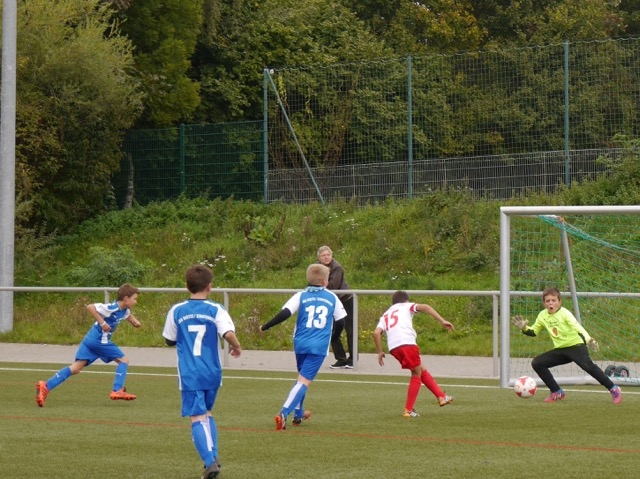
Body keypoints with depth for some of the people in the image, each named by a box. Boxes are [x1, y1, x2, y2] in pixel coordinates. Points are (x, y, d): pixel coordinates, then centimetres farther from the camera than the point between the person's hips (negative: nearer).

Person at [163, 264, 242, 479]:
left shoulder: (177, 311, -1)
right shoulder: (216, 310, -4)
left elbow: (169, 340, 10)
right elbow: (229, 334, -18)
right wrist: (237, 348, 2)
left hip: (189, 375, -2)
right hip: (213, 374, 2)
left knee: (197, 418, -5)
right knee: (207, 413, 23)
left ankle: (210, 461, -22)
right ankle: (213, 456, 16)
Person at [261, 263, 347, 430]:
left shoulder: (301, 296, 3)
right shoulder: (332, 297, 7)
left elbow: (284, 313, -10)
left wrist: (265, 327, -1)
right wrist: (333, 338, 31)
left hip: (301, 343, 2)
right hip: (319, 347, -2)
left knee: (302, 377, 25)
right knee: (304, 381, -9)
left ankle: (298, 414, 34)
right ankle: (284, 413, -26)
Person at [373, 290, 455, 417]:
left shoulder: (385, 315, 31)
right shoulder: (406, 307, 20)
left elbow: (376, 332, 12)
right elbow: (424, 307, 0)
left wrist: (380, 352, 15)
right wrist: (442, 320, -7)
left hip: (393, 348, 5)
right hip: (407, 343, -5)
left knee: (422, 370, 20)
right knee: (416, 374, 8)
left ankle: (441, 397, 21)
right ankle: (408, 410, 4)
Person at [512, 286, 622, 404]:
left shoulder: (564, 313, -12)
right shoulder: (543, 316, 5)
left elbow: (578, 327, -24)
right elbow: (533, 332, 17)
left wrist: (589, 340, -40)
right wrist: (524, 328, -4)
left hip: (576, 345, -7)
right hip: (560, 350, 7)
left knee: (588, 365, -29)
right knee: (536, 363, -1)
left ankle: (614, 390, -24)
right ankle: (557, 392, 7)